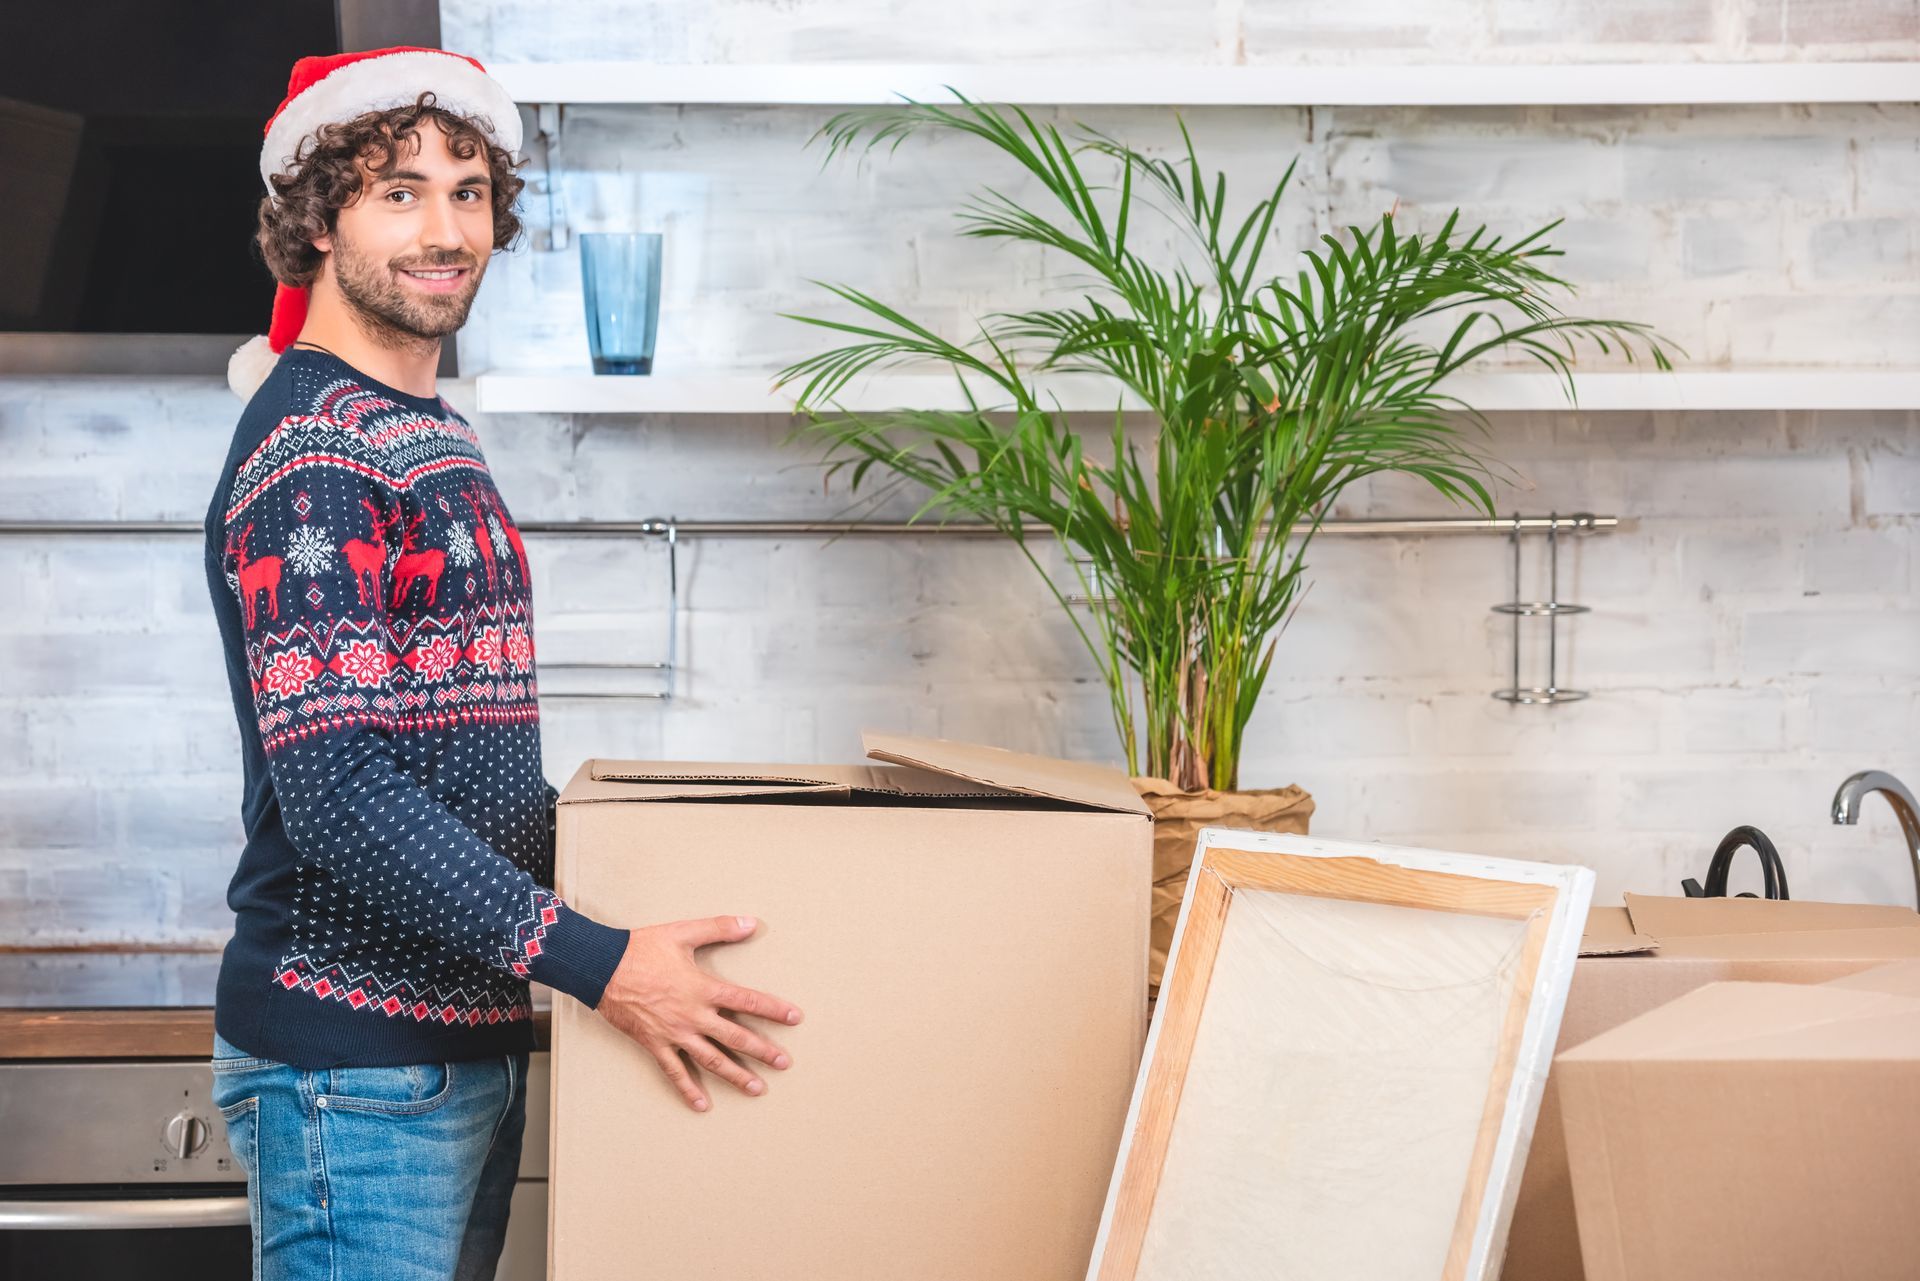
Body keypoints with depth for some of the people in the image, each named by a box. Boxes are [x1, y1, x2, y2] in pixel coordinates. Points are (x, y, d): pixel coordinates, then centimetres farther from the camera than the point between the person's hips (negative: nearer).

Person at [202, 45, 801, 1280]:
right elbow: (335, 792, -23)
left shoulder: (433, 434, 15)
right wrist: (595, 962, -23)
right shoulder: (312, 449, -15)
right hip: (352, 1058, -9)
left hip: (468, 1035, 9)